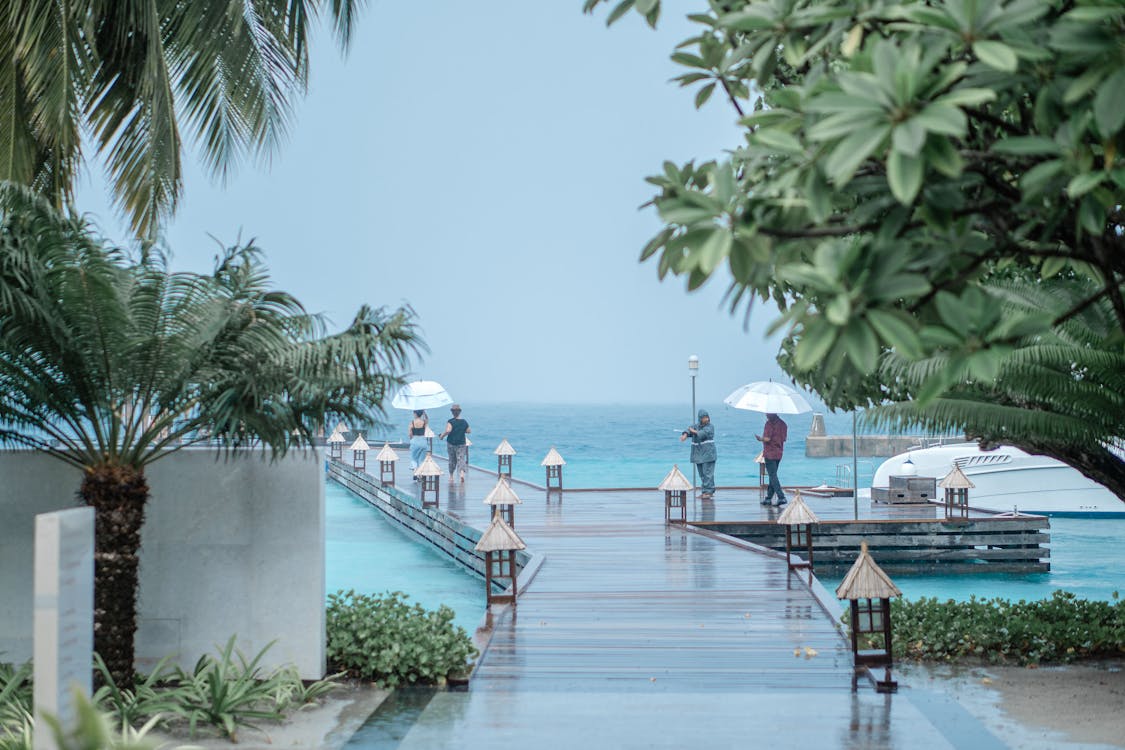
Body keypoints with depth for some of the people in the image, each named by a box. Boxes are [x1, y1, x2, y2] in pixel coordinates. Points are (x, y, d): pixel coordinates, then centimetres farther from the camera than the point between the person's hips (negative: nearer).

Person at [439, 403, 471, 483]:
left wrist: (442, 436, -9)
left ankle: (451, 476, 25)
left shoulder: (451, 421, -11)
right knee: (461, 459, -1)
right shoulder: (464, 422, 0)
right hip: (461, 444, 1)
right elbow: (469, 431, 9)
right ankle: (462, 472, -27)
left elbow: (448, 430, -25)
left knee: (452, 460, 14)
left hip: (451, 443, -1)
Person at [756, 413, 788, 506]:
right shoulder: (783, 424, 8)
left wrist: (760, 438, 0)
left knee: (773, 476, -7)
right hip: (779, 453, 8)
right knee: (773, 476, 14)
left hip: (770, 453, -8)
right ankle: (769, 497, 18)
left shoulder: (769, 423, -14)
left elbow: (767, 439, -19)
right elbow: (784, 438, 11)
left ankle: (781, 497, -16)